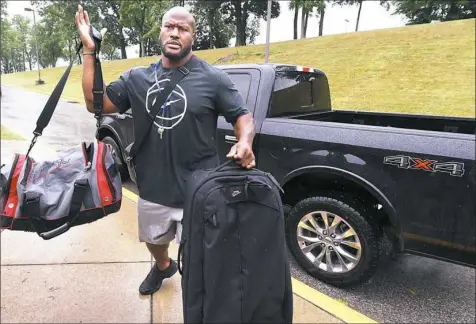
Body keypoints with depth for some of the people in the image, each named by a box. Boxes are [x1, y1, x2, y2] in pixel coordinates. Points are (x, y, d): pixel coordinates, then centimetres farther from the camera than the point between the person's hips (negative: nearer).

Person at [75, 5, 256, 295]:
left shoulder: (213, 79, -10)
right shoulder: (137, 78, 2)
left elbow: (243, 116, -6)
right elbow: (95, 104, 3)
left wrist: (245, 143, -29)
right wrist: (89, 51, -4)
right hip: (152, 190, 5)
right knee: (155, 241, 32)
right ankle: (163, 267, 65)